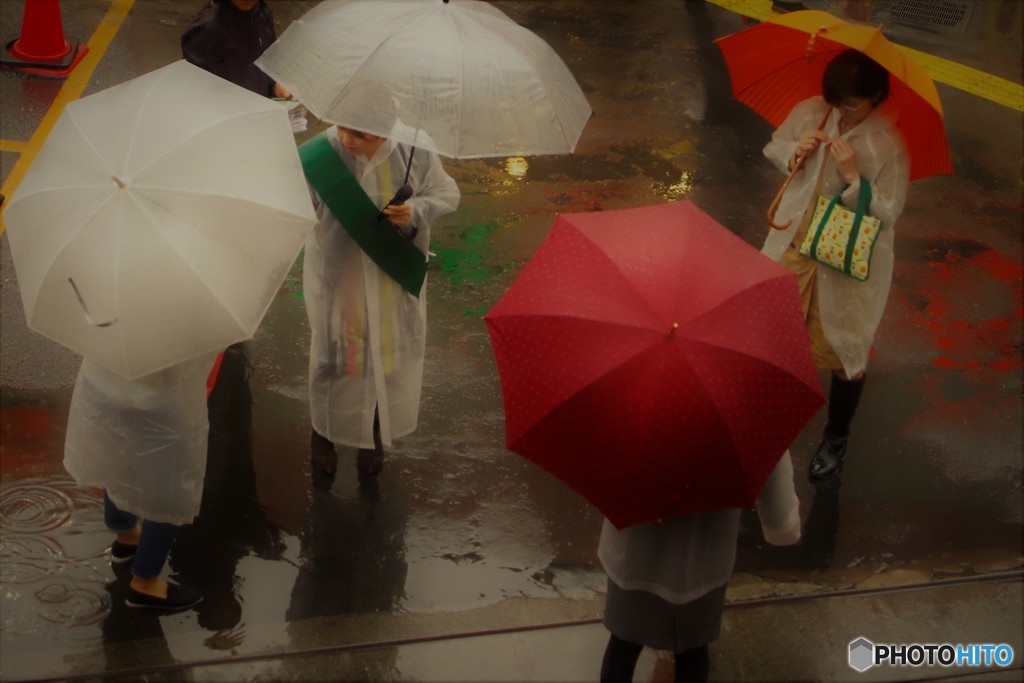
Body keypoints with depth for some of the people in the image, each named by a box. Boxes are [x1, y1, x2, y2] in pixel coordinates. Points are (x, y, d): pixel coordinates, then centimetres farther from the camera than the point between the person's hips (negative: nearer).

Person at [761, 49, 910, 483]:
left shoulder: (890, 144, -20)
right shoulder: (810, 113, -8)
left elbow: (886, 214, -18)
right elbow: (774, 147, 10)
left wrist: (853, 177, -32)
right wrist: (794, 152, -13)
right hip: (794, 244, 5)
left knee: (843, 349, 9)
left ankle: (836, 439, 30)